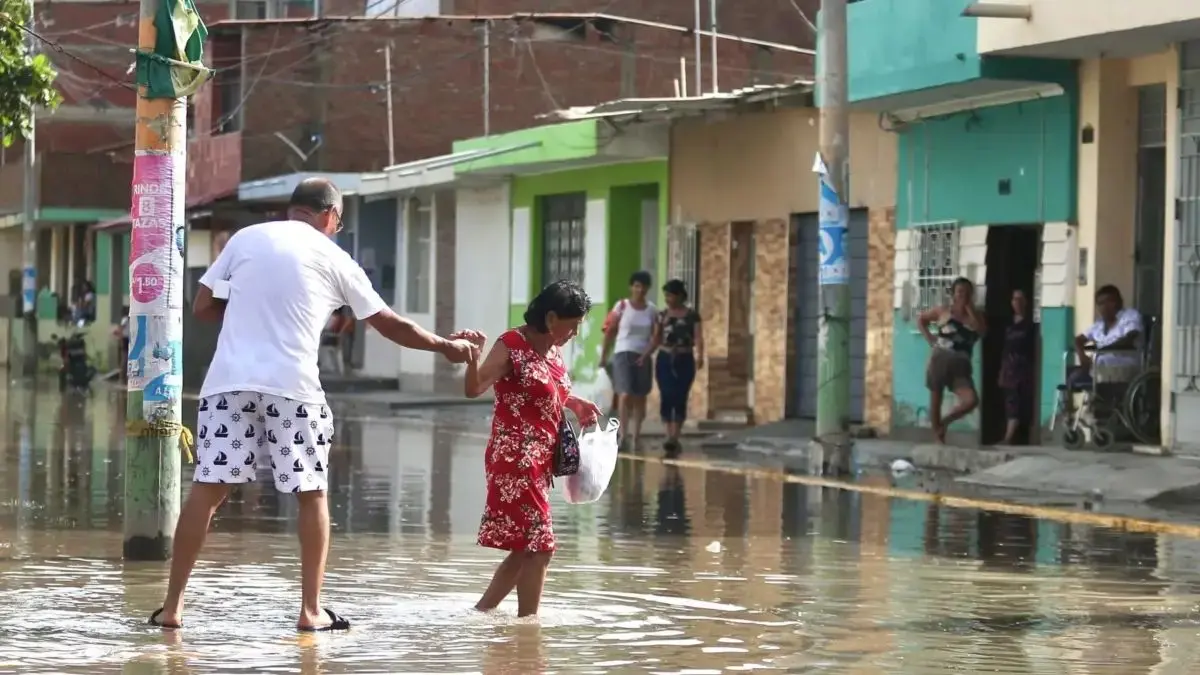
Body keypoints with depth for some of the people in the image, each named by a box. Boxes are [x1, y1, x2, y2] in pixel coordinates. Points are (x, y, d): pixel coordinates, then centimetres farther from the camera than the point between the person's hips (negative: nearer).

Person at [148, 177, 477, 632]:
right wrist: (446, 346, 30)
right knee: (312, 495, 11)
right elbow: (390, 325, 16)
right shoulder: (333, 258, 9)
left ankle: (173, 605, 3)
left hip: (230, 380, 2)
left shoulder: (246, 238, 12)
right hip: (293, 385, -2)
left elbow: (202, 308, 11)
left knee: (207, 488, 4)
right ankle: (311, 611, 10)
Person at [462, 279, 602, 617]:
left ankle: (481, 613, 21)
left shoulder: (554, 350, 12)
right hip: (514, 460, -9)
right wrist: (473, 354, -39)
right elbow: (474, 389, -24)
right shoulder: (512, 346, -13)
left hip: (540, 462, 9)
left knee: (526, 549, 12)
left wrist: (576, 404, 18)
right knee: (540, 546, -9)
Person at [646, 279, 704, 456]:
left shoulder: (692, 315, 1)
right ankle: (669, 436, -2)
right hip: (665, 360, 2)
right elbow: (656, 339, 7)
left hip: (684, 361, -2)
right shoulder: (662, 315, 8)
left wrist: (700, 356, -23)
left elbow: (698, 338, -7)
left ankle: (675, 438, 3)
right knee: (666, 397, -7)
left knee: (680, 399, -3)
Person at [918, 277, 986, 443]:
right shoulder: (942, 312, 4)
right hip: (940, 361, -1)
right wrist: (929, 338, 3)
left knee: (971, 400, -19)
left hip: (960, 366, 1)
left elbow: (982, 330, -14)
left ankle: (944, 422, 6)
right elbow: (921, 320, 18)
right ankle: (939, 439, 17)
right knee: (935, 402, 4)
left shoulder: (975, 316, 7)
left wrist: (969, 309, -11)